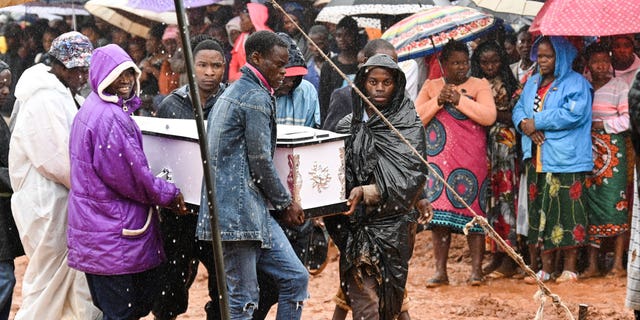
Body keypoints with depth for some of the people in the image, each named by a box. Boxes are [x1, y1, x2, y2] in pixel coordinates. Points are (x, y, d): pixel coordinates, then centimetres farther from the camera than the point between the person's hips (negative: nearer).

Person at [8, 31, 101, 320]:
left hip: (65, 201, 10)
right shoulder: (45, 101, -19)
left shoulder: (63, 96, 13)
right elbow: (58, 161, -22)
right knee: (47, 285, 0)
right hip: (48, 205, -10)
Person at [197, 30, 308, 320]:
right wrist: (286, 203, 2)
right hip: (239, 212, -10)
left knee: (296, 278, 9)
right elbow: (261, 162, -13)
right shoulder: (257, 98, -11)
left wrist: (280, 203, 21)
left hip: (254, 210, 10)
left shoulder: (233, 92, 21)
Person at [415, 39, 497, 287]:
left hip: (471, 160, -2)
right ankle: (440, 271, 5)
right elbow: (415, 118, 3)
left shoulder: (479, 85, 6)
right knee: (439, 212, -1)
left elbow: (489, 116, -9)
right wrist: (438, 101, -9)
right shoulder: (430, 87, 14)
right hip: (438, 159, 2)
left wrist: (459, 99, -12)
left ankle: (476, 269, 3)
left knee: (472, 210, -3)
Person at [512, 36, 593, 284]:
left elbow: (573, 114, -17)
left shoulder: (576, 83, -3)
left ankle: (569, 268, 2)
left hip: (566, 160, -6)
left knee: (567, 211, -5)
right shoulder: (532, 83, 19)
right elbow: (519, 109, 16)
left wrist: (537, 122, -14)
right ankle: (545, 267, 11)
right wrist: (524, 125, -8)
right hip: (536, 158, 6)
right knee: (540, 210, 5)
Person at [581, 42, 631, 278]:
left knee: (615, 203, -8)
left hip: (612, 148, -4)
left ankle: (618, 263, -5)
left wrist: (601, 125, -8)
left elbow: (628, 119, -5)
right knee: (590, 203, 1)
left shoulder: (619, 86, 3)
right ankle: (592, 264, 5)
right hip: (587, 150, 4)